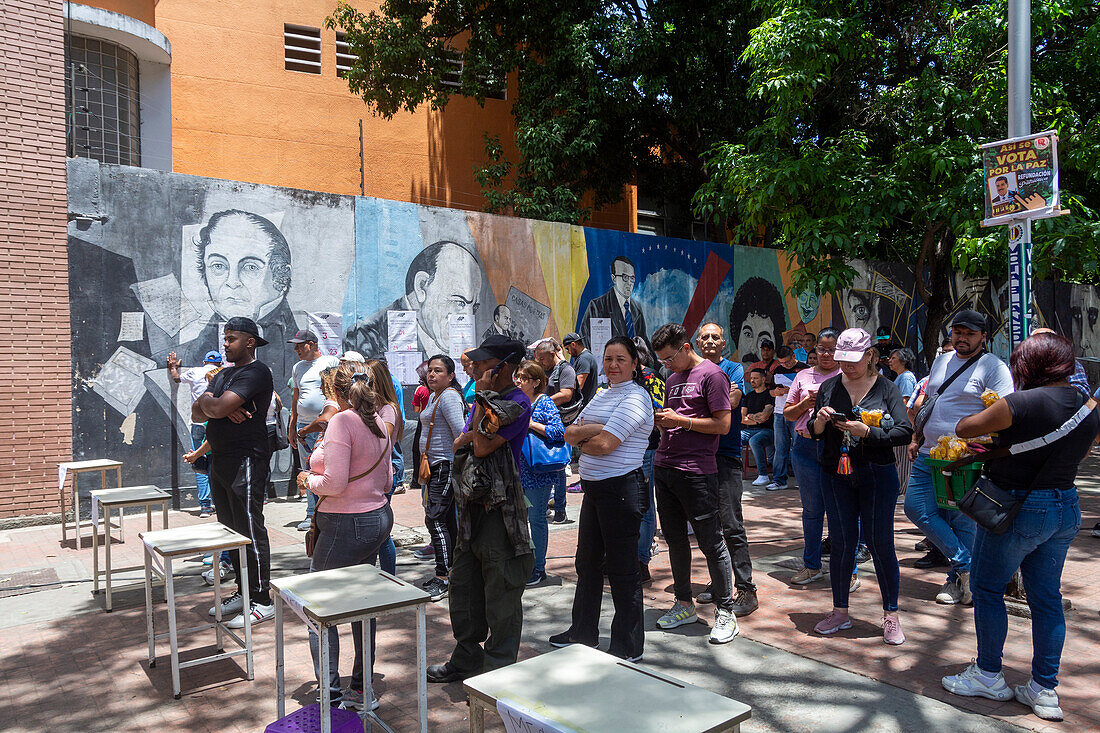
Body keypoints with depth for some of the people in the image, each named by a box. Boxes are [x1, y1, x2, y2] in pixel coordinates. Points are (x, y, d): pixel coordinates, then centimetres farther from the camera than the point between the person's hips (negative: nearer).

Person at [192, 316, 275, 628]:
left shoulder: (255, 372, -13)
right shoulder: (223, 374, 18)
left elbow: (217, 408, -22)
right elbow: (197, 415, 10)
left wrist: (207, 399, -1)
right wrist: (215, 405, -10)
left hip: (246, 461, -10)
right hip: (220, 461, 10)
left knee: (250, 530, -5)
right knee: (231, 529, 15)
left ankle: (262, 601, 4)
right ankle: (243, 593, 27)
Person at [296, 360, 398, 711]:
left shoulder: (342, 421, -16)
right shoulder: (381, 421, 7)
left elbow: (335, 483, -21)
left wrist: (308, 479, -3)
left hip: (347, 524, -8)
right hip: (378, 517, 8)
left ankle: (331, 694, 5)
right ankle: (361, 689, 25)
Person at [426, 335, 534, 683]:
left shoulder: (517, 403, -13)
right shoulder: (484, 400, 14)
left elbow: (483, 446, -21)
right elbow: (459, 445, 11)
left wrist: (482, 399, -12)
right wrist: (471, 435, -11)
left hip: (501, 508, -9)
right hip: (472, 503, 9)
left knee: (500, 595, 2)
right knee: (463, 586, 18)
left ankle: (497, 670, 16)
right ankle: (466, 659, 34)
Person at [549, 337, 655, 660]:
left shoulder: (635, 397, -13)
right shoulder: (603, 394, 15)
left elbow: (605, 444, -22)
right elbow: (570, 433, 8)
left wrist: (581, 440, -3)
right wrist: (591, 430, -12)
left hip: (621, 488, -9)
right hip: (594, 488, 9)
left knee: (621, 569, 1)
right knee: (587, 563, 19)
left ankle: (628, 648, 15)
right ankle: (583, 632, 36)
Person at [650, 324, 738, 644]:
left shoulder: (711, 374, -7)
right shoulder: (672, 379, 18)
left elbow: (723, 425, -12)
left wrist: (680, 420, -14)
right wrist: (660, 420, 3)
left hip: (696, 471, -8)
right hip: (663, 467, 8)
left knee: (711, 542, -2)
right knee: (675, 539, 14)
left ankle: (725, 611, 9)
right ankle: (684, 604, 26)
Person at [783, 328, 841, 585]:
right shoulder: (803, 376, 14)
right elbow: (787, 413, 15)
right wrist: (805, 404, -3)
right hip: (805, 446, 3)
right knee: (811, 508, 10)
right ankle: (812, 565, 22)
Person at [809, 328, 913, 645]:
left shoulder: (886, 388, -2)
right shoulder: (829, 387, 6)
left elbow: (905, 432, -11)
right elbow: (814, 433, 10)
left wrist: (866, 431, -21)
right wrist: (819, 419, -11)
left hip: (877, 476, -2)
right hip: (836, 476, 3)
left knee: (880, 544, 2)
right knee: (841, 543, 7)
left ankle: (891, 615, 16)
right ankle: (840, 611, 20)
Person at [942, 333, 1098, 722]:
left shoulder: (1022, 404, -21)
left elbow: (963, 429, -11)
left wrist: (992, 419, 11)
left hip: (1018, 509, -7)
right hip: (1066, 508, 7)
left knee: (987, 588, 9)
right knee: (1047, 598, 13)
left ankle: (989, 675, 19)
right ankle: (1044, 690, 20)